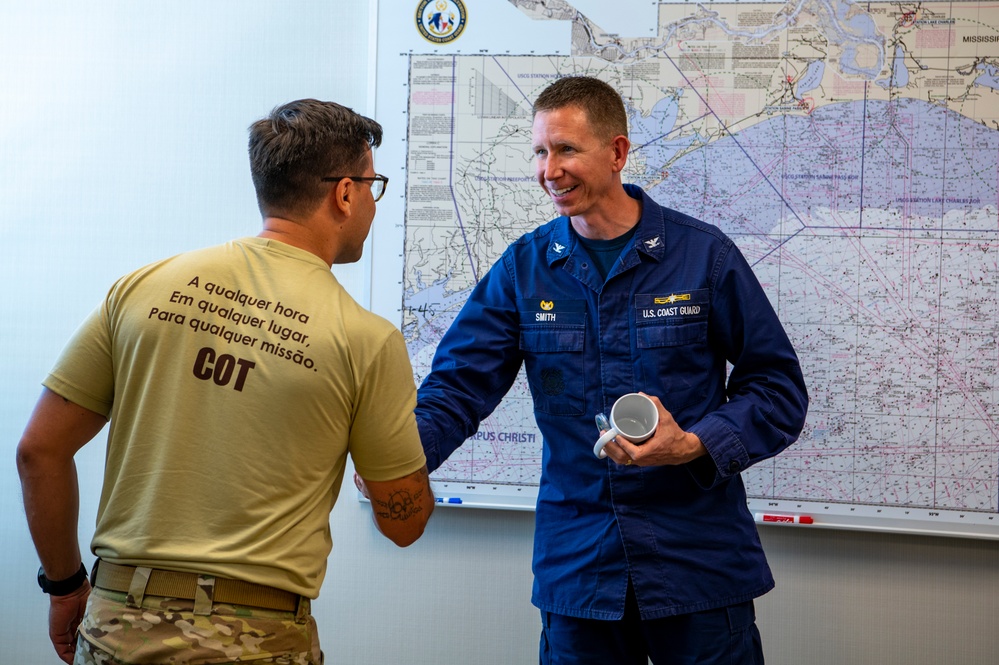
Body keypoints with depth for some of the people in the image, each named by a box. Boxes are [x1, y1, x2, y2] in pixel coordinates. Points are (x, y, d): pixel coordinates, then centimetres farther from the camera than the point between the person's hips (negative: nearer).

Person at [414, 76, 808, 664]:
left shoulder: (703, 254, -4)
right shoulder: (524, 267, 4)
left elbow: (779, 386, 0)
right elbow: (458, 386, -1)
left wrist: (694, 446, -17)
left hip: (699, 565, -2)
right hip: (576, 566, 2)